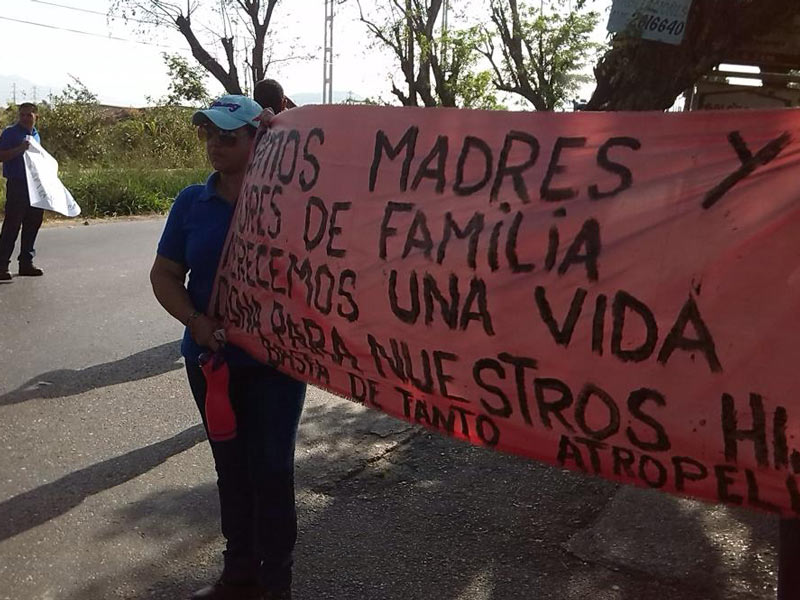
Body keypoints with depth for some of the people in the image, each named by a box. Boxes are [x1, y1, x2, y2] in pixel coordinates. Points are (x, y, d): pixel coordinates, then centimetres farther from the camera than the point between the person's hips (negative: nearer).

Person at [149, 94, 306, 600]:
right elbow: (165, 274, 6)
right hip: (213, 358, 4)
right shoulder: (193, 202, 4)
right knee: (232, 468, 15)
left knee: (272, 468, 4)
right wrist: (195, 321, -13)